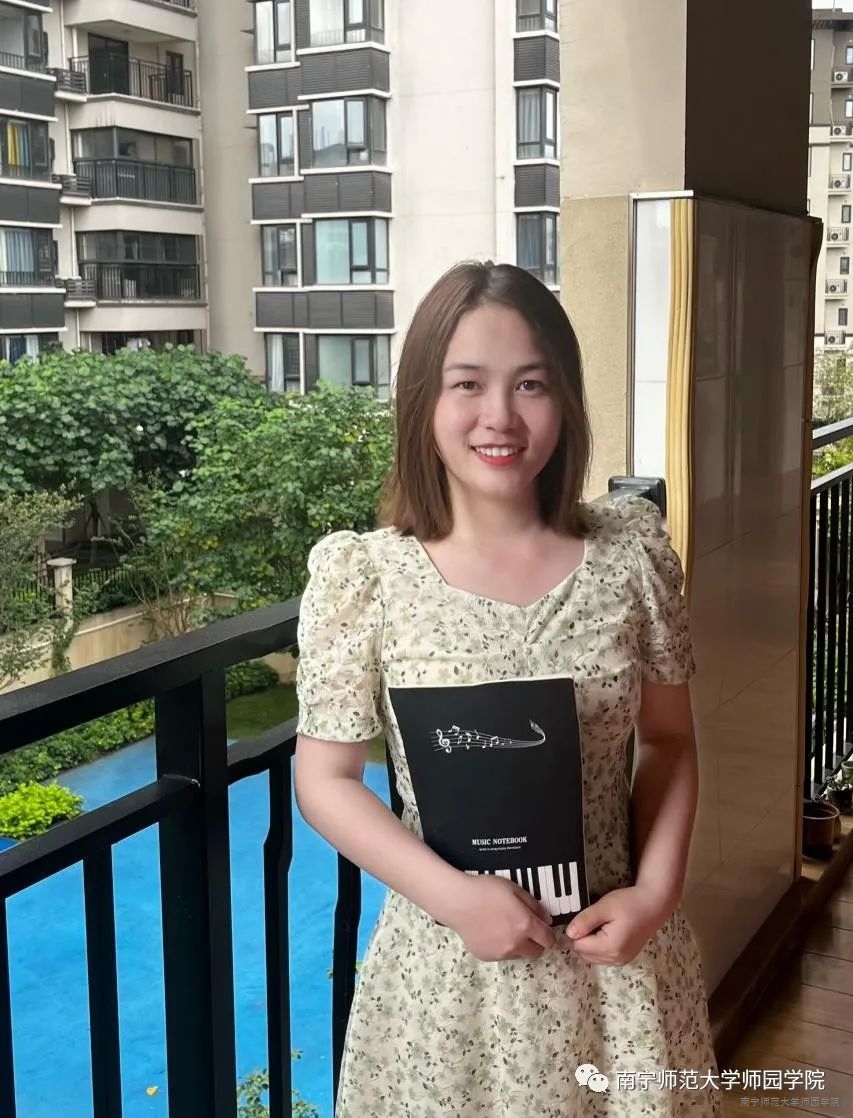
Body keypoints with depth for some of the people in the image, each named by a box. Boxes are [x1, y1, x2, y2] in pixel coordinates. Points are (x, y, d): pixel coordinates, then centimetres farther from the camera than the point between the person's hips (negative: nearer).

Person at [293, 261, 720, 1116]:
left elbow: (668, 740, 4)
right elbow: (324, 779, -7)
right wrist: (455, 895, -16)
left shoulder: (630, 552, -6)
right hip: (448, 956, -1)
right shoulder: (363, 575, -12)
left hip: (614, 946, 2)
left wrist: (656, 891, -8)